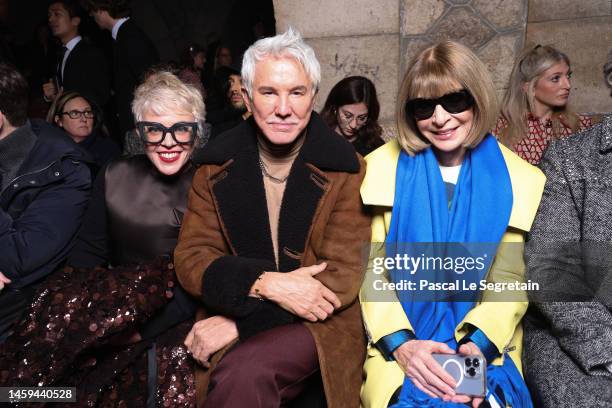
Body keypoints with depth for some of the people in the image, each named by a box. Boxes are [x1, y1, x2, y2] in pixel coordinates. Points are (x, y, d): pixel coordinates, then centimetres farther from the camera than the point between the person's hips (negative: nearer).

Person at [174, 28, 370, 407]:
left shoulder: (345, 170, -5)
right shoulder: (217, 166, 2)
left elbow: (341, 276, -10)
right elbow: (191, 259, -1)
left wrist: (240, 321, -16)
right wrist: (266, 283, -20)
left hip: (317, 324, -2)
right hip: (228, 328, 3)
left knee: (242, 373, -30)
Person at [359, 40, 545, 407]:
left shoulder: (517, 180, 2)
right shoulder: (384, 167, 0)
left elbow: (510, 279, 0)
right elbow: (370, 268, -4)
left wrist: (478, 345, -16)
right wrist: (401, 344, -17)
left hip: (482, 344, 1)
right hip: (397, 346, -1)